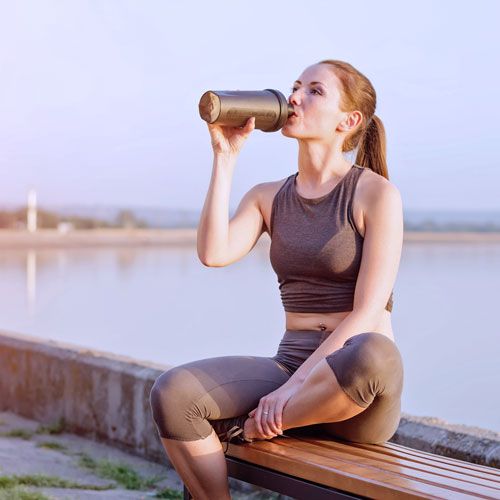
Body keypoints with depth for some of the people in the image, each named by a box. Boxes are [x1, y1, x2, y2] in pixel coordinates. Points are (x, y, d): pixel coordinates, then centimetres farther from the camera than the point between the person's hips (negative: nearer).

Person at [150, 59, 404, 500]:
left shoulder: (377, 194, -4)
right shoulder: (268, 198, 12)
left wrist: (293, 387, -21)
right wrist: (226, 155, -6)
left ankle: (252, 428, -14)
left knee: (373, 355, -40)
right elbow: (213, 253, -8)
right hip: (289, 366, 4)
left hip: (358, 394, -3)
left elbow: (367, 313, -13)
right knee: (172, 394, -22)